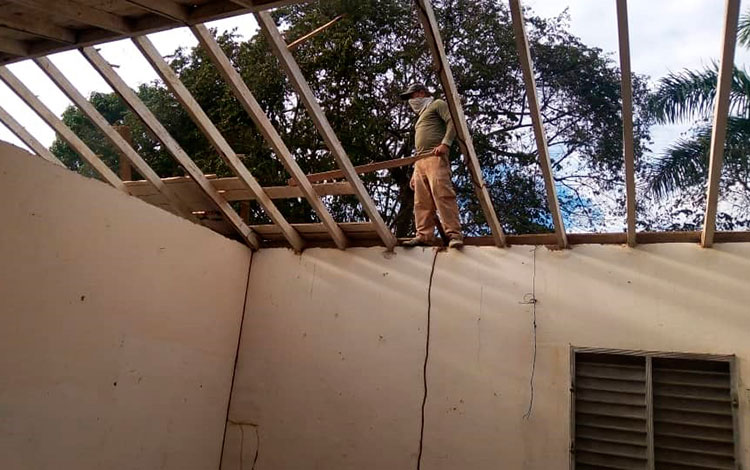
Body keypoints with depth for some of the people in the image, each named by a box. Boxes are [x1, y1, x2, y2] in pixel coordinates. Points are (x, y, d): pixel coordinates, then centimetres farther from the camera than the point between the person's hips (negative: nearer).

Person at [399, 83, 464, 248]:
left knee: (442, 194, -21)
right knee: (421, 201, -4)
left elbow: (453, 121, -4)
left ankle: (454, 235, -26)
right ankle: (424, 236, -9)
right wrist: (414, 174, 23)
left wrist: (445, 143, -20)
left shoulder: (437, 104, 14)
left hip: (435, 156, -9)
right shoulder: (421, 117, 37)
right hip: (420, 161, 9)